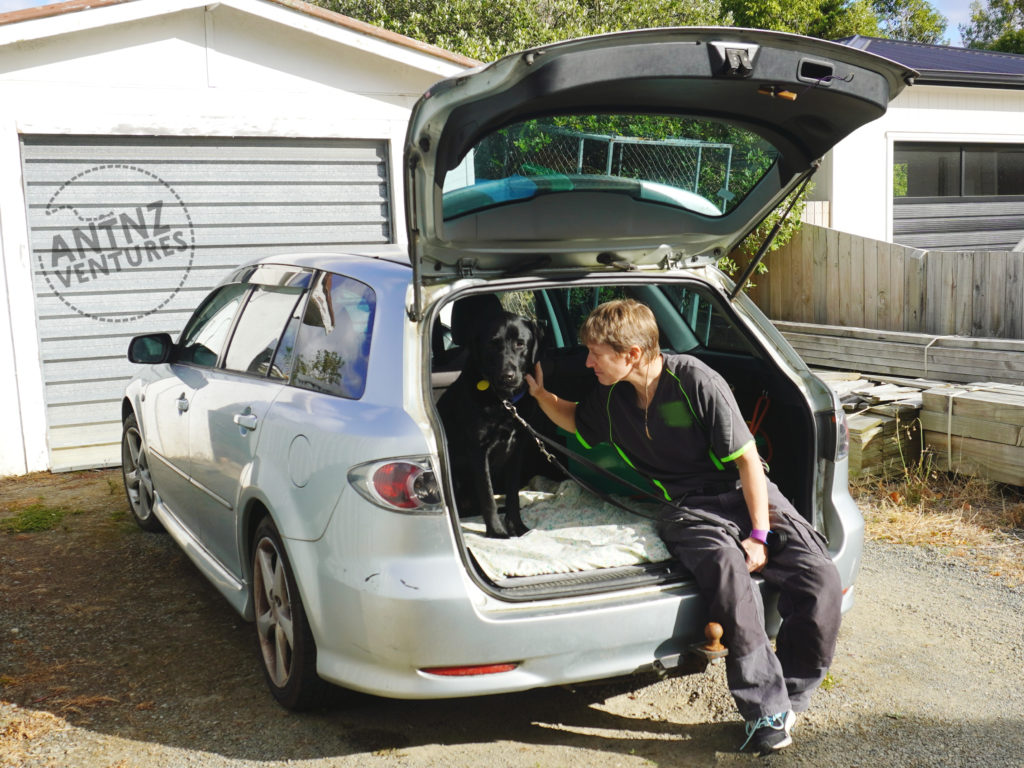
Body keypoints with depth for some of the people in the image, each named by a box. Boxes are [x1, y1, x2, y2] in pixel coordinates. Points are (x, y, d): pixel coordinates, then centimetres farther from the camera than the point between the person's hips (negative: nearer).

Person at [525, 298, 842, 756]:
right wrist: (539, 393, 11)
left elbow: (747, 458, -10)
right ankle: (767, 711, -24)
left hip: (745, 494, -1)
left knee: (821, 580, -23)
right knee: (727, 569, -34)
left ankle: (789, 697, 0)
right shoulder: (611, 397, 4)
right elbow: (574, 420, 29)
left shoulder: (695, 381, -14)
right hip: (686, 509, 2)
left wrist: (759, 535, -13)